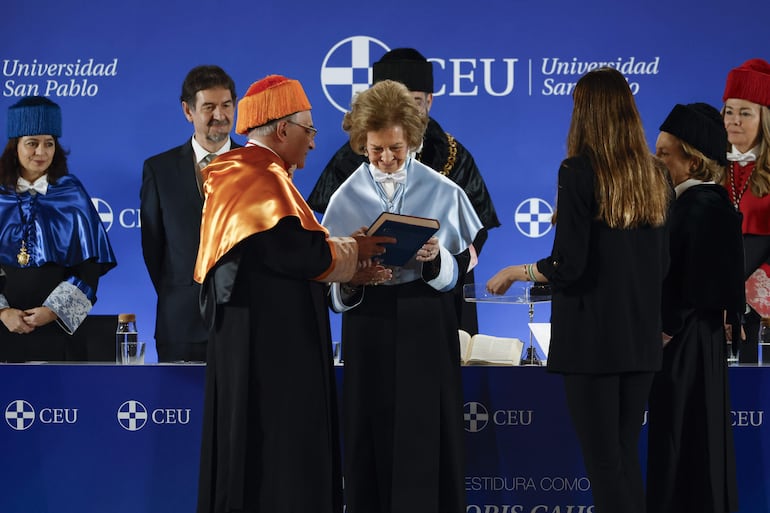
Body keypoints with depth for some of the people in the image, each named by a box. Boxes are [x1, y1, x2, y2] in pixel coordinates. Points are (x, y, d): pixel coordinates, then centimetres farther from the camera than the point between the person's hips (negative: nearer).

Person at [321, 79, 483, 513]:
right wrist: (353, 276, -16)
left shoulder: (443, 192, 2)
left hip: (428, 324, -1)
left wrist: (436, 259, -16)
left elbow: (464, 263, 4)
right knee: (374, 436, 1)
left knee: (429, 436, -2)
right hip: (370, 325, 1)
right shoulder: (347, 197, 4)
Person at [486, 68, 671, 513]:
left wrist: (515, 273, 2)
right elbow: (661, 263, 13)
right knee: (627, 456, 13)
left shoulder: (580, 171, -12)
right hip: (641, 337, 6)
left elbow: (568, 266, -15)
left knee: (604, 463, -1)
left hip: (593, 336, -6)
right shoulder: (655, 175, 6)